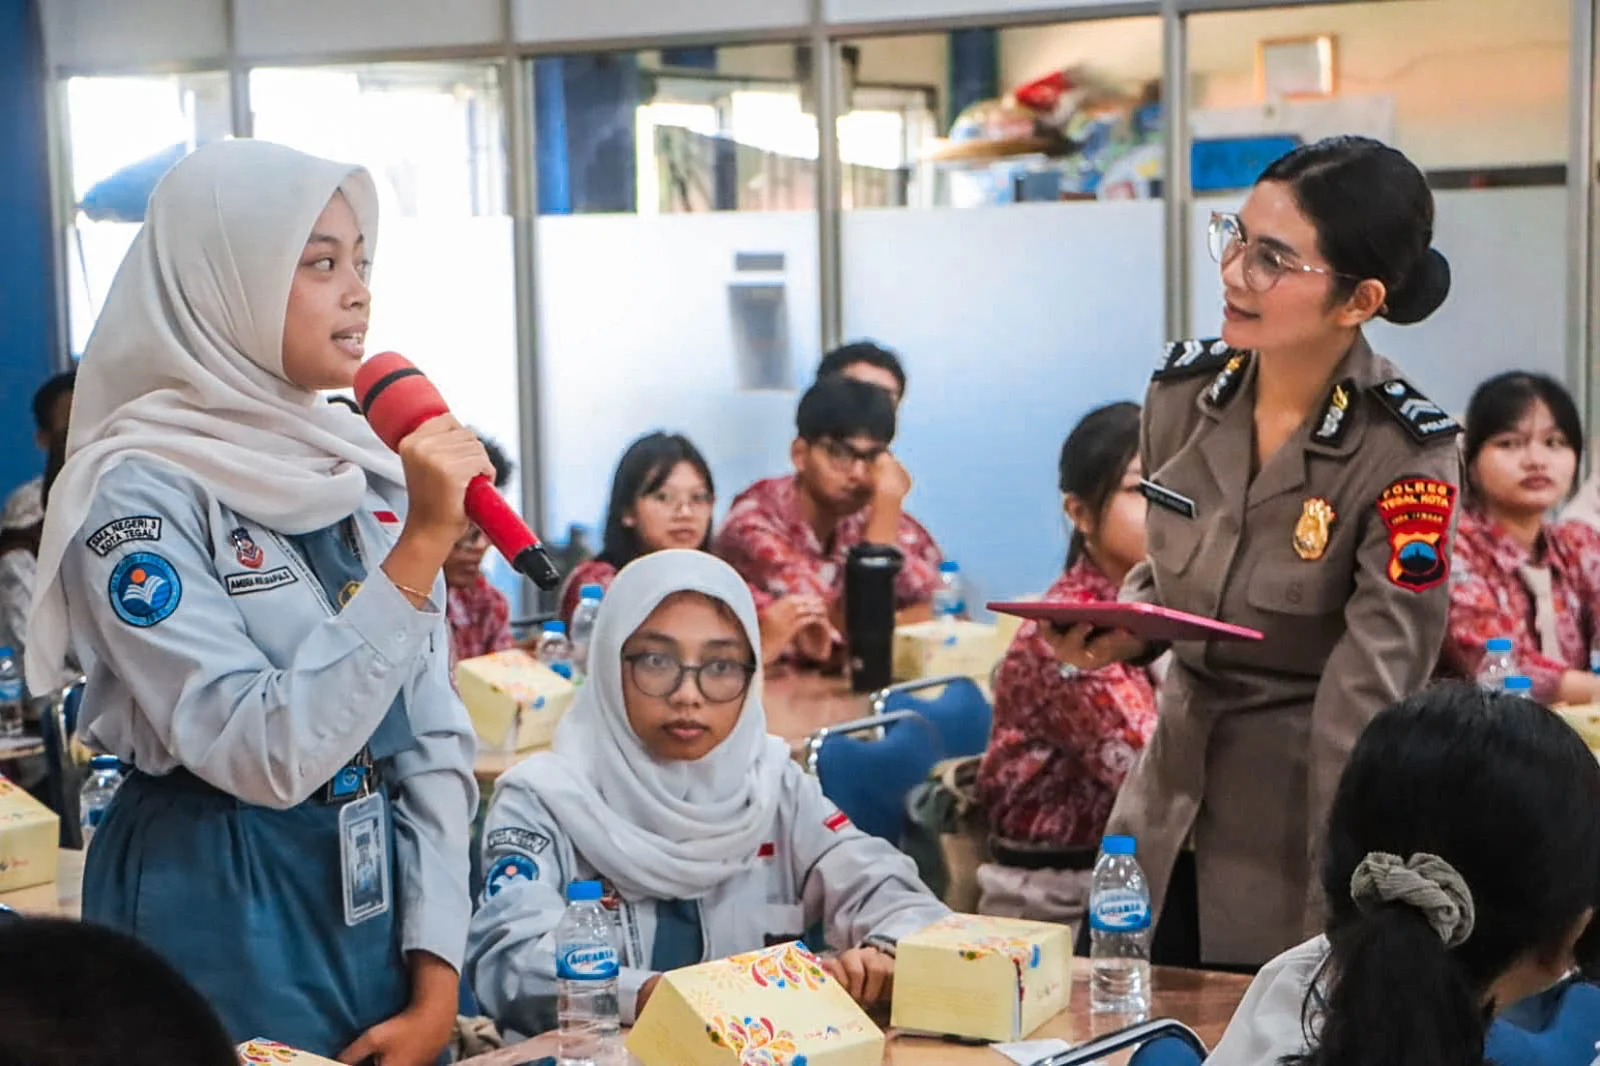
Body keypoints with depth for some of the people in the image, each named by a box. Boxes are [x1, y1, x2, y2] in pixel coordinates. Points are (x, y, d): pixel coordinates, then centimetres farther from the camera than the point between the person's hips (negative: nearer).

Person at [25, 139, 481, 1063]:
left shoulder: (364, 465, 2)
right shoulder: (139, 491, -16)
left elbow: (433, 735, 4)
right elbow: (265, 755, -25)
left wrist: (437, 972, -2)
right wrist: (419, 549, -27)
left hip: (383, 888, 6)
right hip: (222, 907, -6)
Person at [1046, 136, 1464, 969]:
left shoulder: (1406, 456, -20)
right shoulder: (1183, 390, -3)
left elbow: (1368, 703, -23)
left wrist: (1337, 921, -26)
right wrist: (1123, 632, -8)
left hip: (1311, 809, -5)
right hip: (1168, 809, 5)